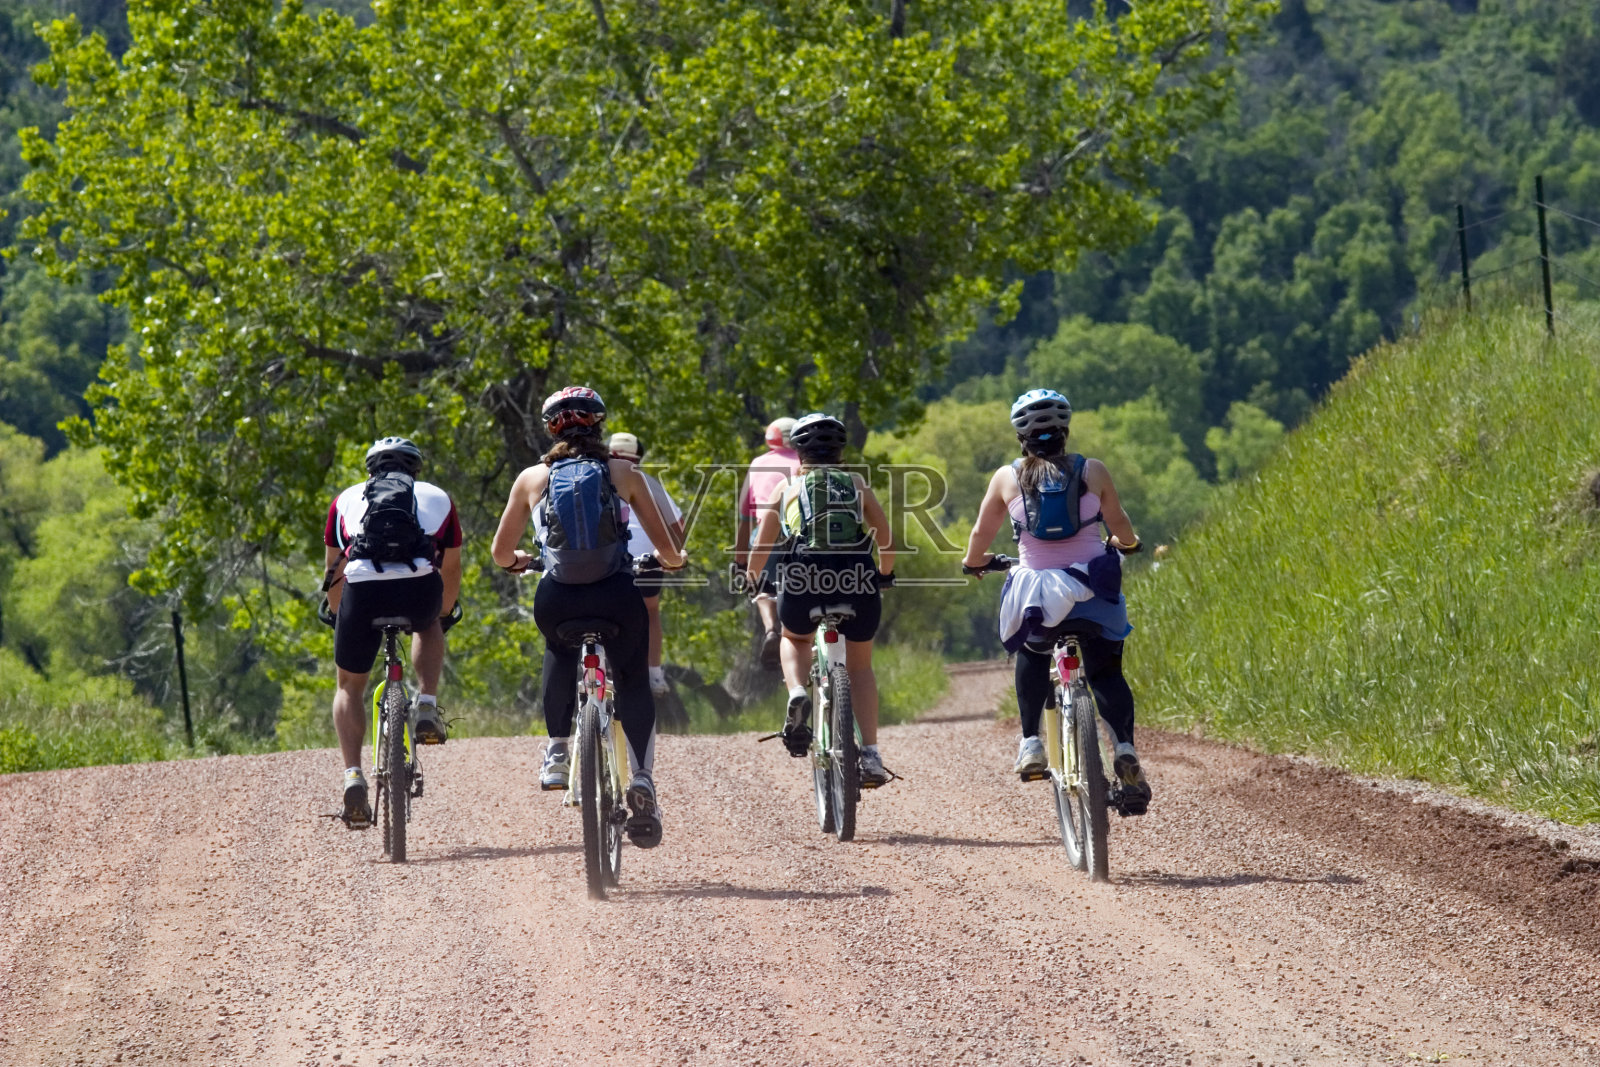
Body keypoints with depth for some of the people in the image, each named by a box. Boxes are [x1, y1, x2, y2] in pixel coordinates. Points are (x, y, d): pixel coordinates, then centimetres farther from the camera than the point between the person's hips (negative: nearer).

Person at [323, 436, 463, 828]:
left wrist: (337, 616, 54)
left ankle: (353, 777, 2)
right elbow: (451, 568, 38)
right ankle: (427, 707, 16)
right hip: (420, 587, 0)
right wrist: (445, 612, 56)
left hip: (362, 589, 0)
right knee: (428, 627, 38)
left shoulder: (347, 500, 30)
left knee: (349, 687, 20)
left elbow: (334, 570, 37)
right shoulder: (436, 498, 30)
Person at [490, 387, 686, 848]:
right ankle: (642, 778, -6)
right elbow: (667, 549, 10)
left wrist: (517, 561, 39)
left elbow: (501, 553, 16)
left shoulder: (532, 478, 10)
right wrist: (672, 560, 33)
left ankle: (558, 751, 21)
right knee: (634, 681, 16)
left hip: (557, 598, 1)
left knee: (559, 653, 33)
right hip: (617, 595, -1)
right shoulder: (624, 474, 8)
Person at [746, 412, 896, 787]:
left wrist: (751, 581, 38)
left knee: (794, 639, 32)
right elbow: (886, 543, 20)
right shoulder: (858, 485, 20)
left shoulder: (787, 487, 18)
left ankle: (797, 694, 2)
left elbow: (761, 548, 19)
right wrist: (885, 575, 39)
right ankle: (870, 754, 9)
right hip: (858, 582, 1)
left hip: (802, 581, -1)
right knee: (860, 665, 23)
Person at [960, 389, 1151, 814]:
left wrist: (974, 561, 32)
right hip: (1094, 590, 0)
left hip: (1035, 595, 0)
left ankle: (1030, 742, 12)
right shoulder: (1092, 471, 2)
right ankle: (1125, 746, -12)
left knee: (1030, 655, 28)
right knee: (1106, 672, 13)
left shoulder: (1007, 478, 2)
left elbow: (981, 534, 10)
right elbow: (1121, 530, 9)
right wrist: (1127, 544, 32)